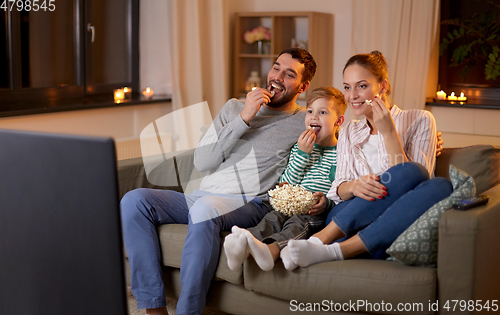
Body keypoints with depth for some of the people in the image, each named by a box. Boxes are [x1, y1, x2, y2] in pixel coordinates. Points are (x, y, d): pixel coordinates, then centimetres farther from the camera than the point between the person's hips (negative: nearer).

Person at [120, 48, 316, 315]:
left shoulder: (305, 122, 10)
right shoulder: (234, 107, 19)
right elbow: (201, 162, 7)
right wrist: (244, 119, -1)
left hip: (250, 204, -4)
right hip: (202, 196, 5)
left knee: (205, 208, -39)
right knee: (134, 201, -20)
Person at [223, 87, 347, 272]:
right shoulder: (300, 147, 19)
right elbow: (287, 183, 9)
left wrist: (327, 202, -19)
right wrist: (302, 153, -2)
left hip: (318, 213, -4)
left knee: (299, 223, -33)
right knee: (273, 218, -26)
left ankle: (271, 250, -62)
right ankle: (243, 248, -53)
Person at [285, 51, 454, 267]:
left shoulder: (419, 121, 8)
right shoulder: (348, 133, 20)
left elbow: (410, 184, -5)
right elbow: (337, 191, 10)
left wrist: (388, 132, -12)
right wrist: (353, 186, -13)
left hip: (396, 229, 0)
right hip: (349, 222, 1)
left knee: (440, 186, -33)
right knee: (412, 172, -28)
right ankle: (319, 242, -36)